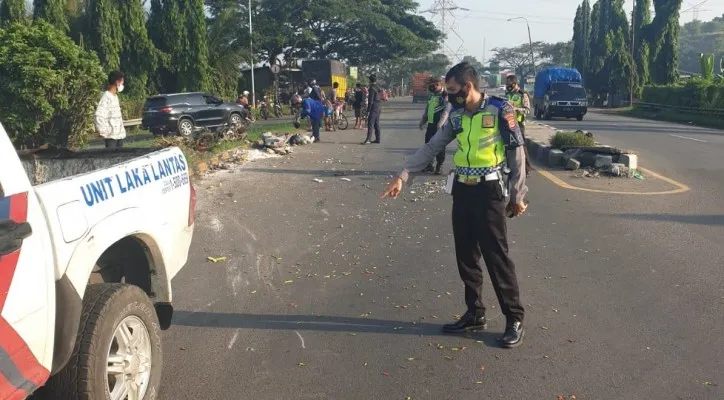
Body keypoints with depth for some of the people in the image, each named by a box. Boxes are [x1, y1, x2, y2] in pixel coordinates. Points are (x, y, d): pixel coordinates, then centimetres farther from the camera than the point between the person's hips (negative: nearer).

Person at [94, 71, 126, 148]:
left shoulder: (115, 96, 14)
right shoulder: (106, 97, -16)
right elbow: (99, 116, -25)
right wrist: (103, 132, -18)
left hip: (119, 134, 9)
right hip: (112, 136, -9)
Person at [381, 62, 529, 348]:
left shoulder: (500, 110, -10)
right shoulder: (456, 116, 8)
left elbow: (517, 154, -6)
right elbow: (431, 148, 9)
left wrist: (517, 196, -6)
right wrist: (402, 175, 2)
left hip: (488, 191, -6)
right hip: (462, 191, 6)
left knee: (496, 256, -2)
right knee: (466, 256, 10)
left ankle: (514, 319, 10)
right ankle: (475, 314, 23)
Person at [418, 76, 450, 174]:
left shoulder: (445, 96, -10)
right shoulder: (432, 95, 16)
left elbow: (446, 110, -20)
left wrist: (440, 123, -29)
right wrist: (423, 121, 20)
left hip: (439, 125, -8)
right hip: (430, 124, 8)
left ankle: (439, 166, 8)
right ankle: (429, 164, 22)